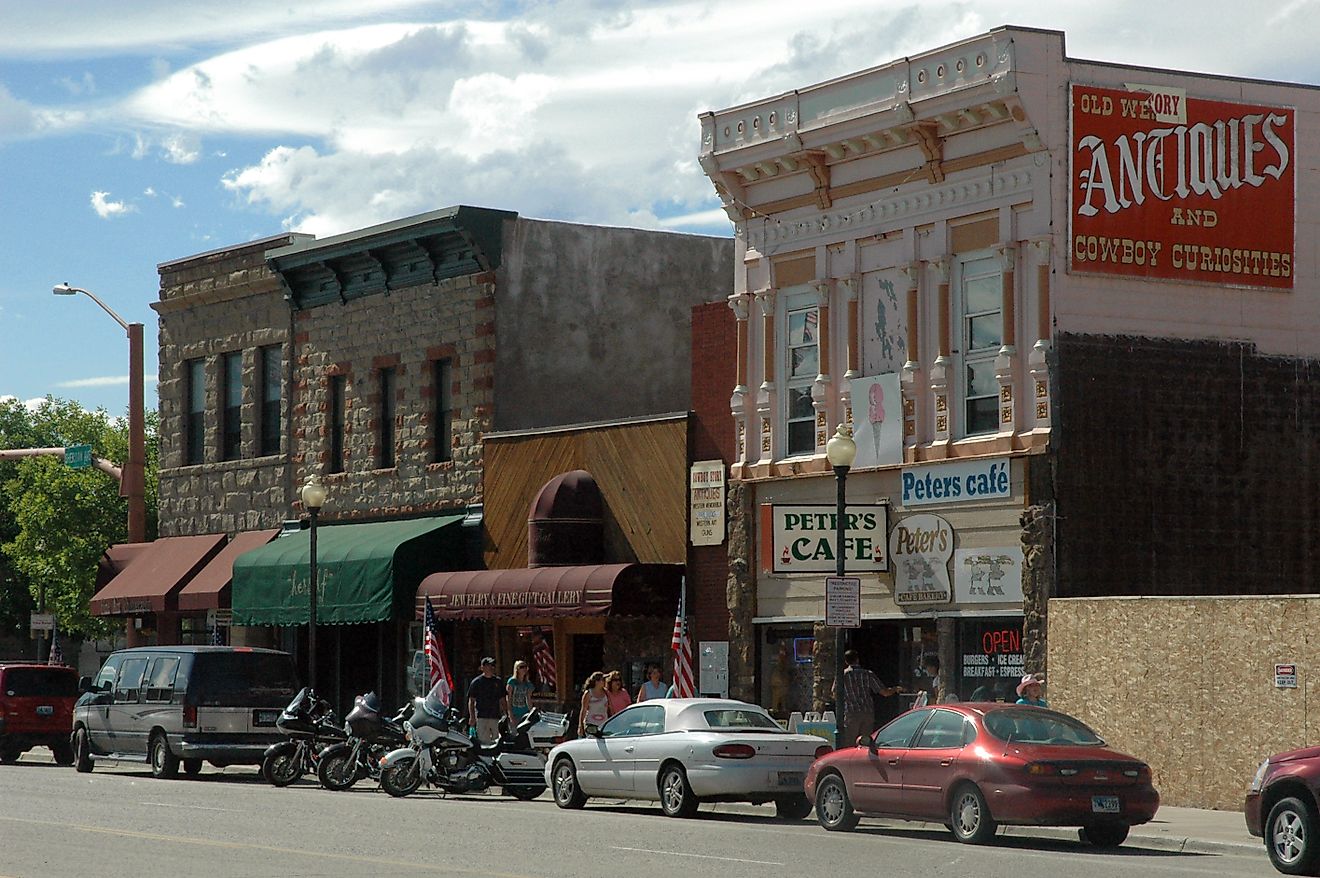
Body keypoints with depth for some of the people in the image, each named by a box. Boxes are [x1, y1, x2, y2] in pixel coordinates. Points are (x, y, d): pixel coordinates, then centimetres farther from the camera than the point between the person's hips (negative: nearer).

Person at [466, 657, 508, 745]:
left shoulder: (497, 681, 15)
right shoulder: (476, 682, 3)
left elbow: (502, 700, 19)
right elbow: (471, 701, 1)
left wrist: (505, 714, 11)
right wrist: (472, 716, -8)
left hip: (496, 717, 4)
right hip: (482, 717, -4)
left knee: (497, 740, 2)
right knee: (484, 741, -10)